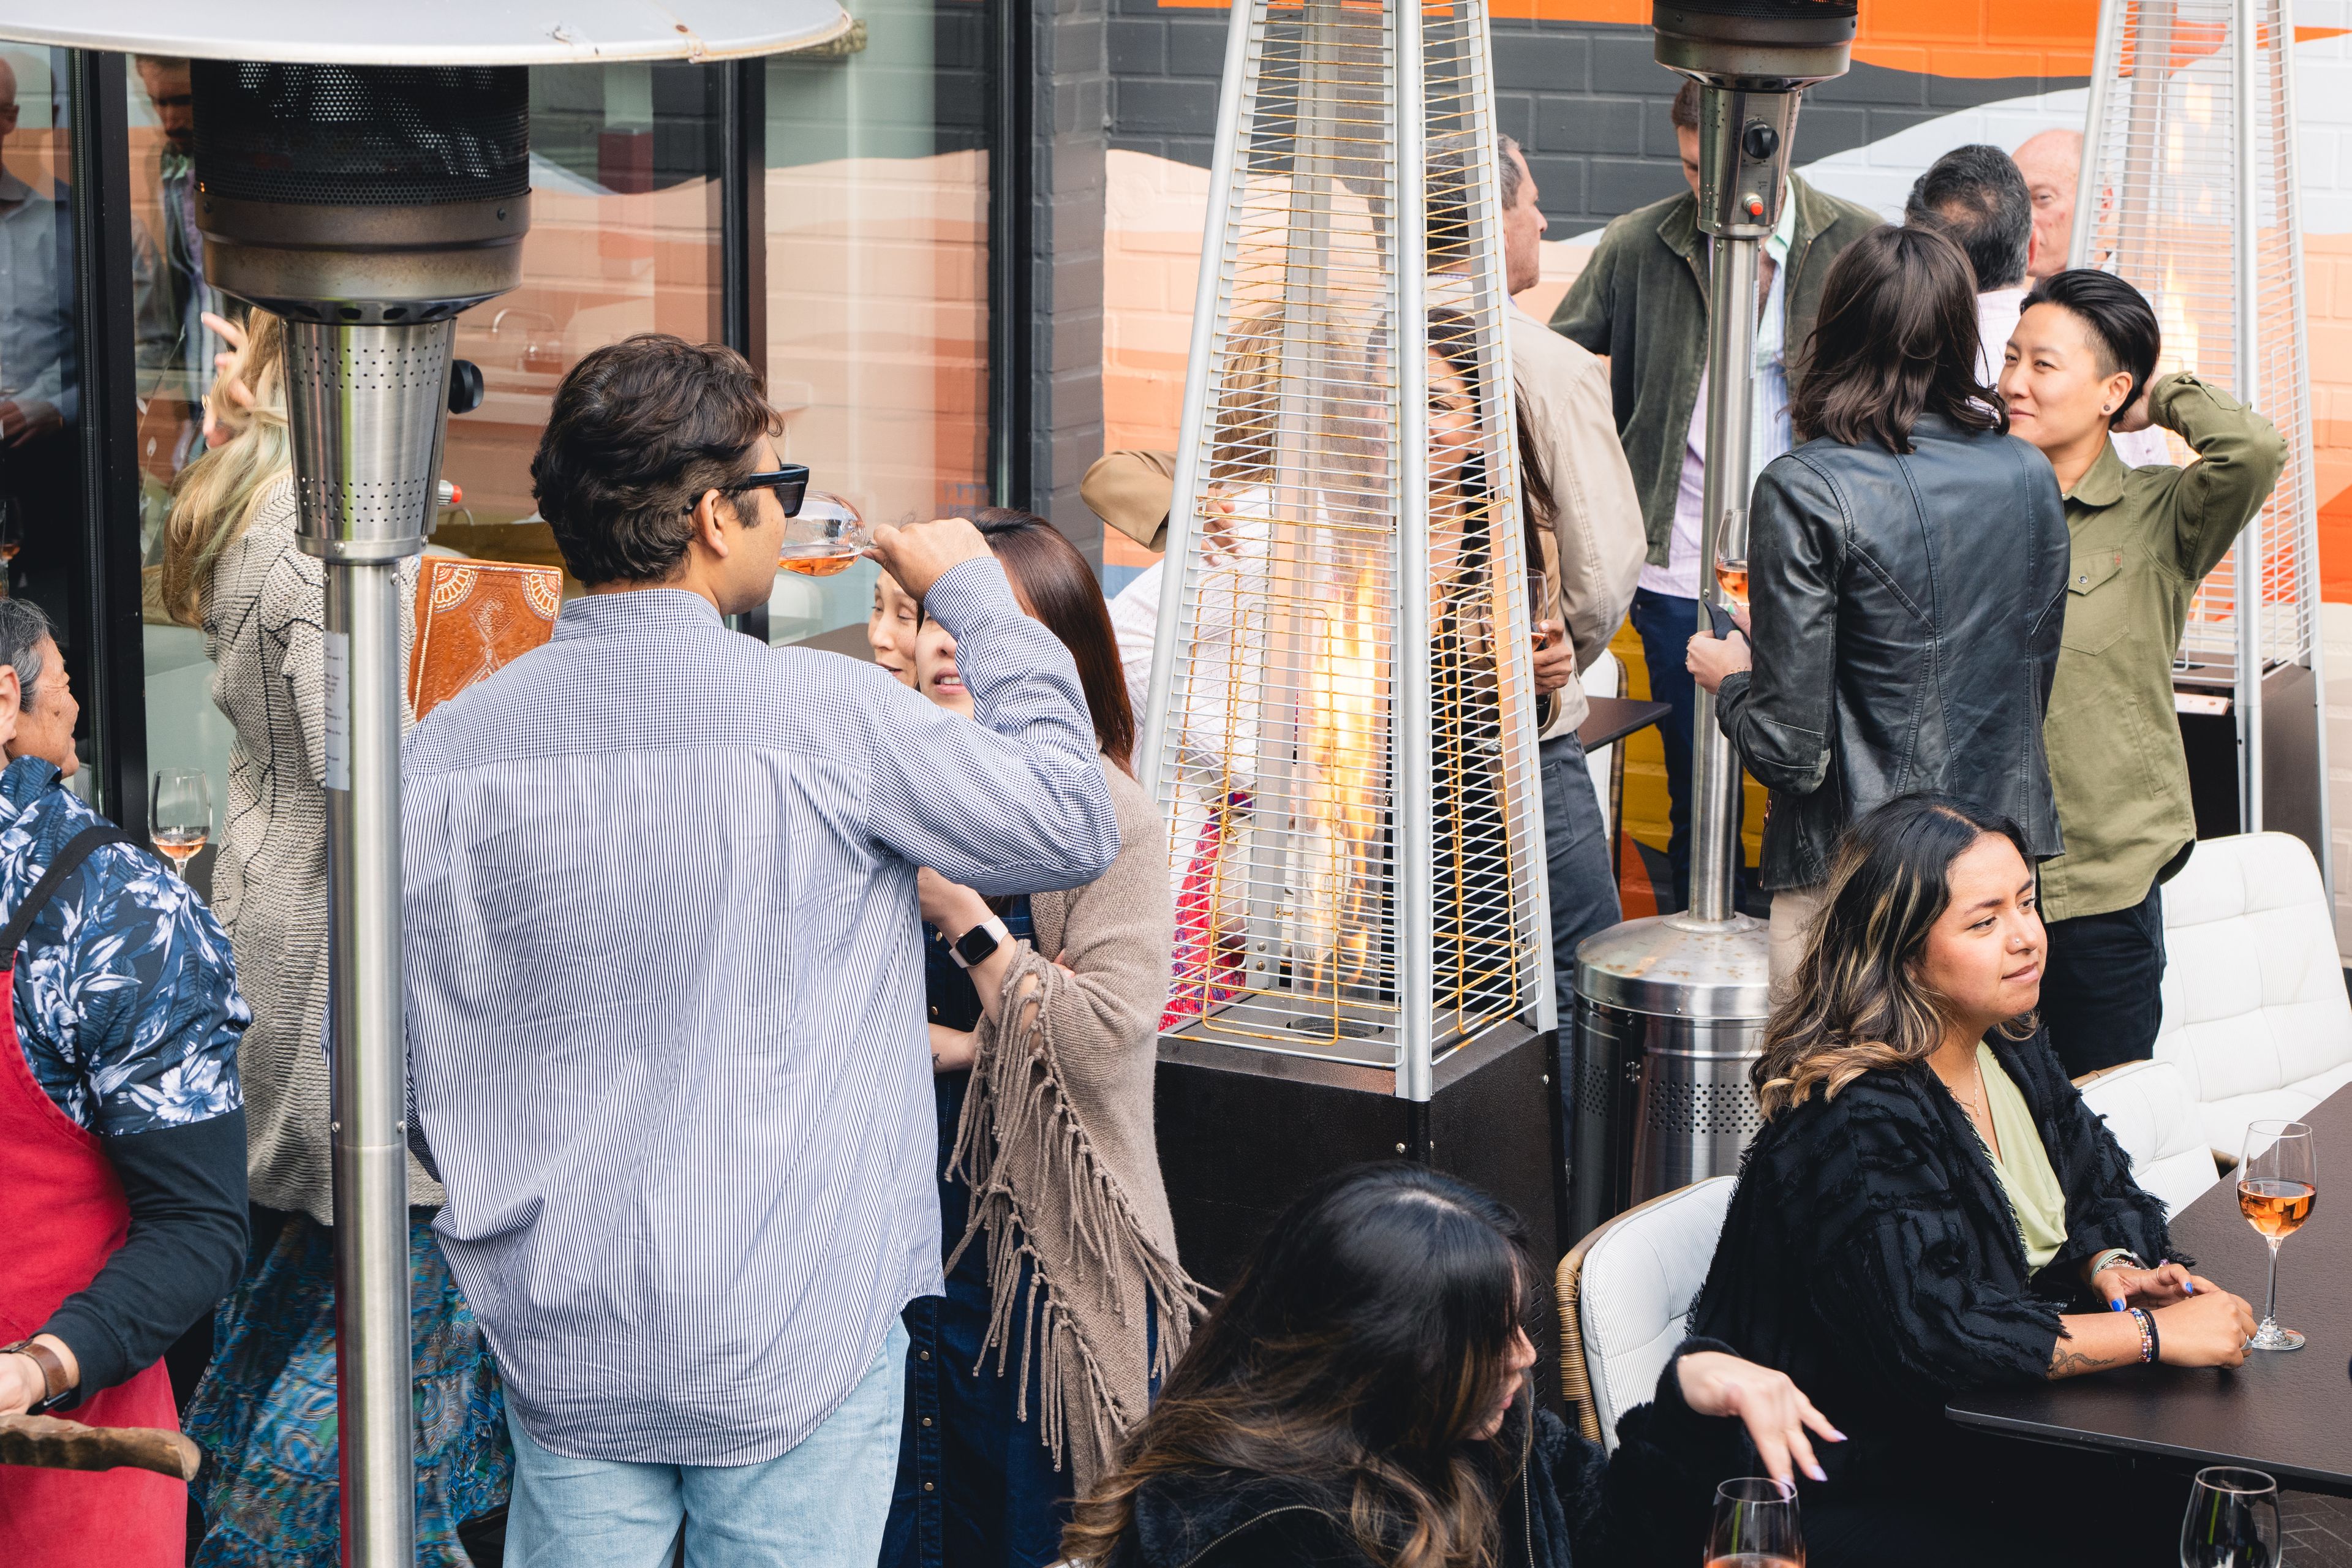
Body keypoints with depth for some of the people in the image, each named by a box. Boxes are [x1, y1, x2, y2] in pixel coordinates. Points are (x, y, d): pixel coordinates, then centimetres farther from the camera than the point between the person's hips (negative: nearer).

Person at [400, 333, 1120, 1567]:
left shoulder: (447, 748, -4)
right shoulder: (824, 714, -14)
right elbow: (1070, 827, -2)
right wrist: (978, 597, 9)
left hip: (563, 1343, 4)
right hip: (790, 1339, -3)